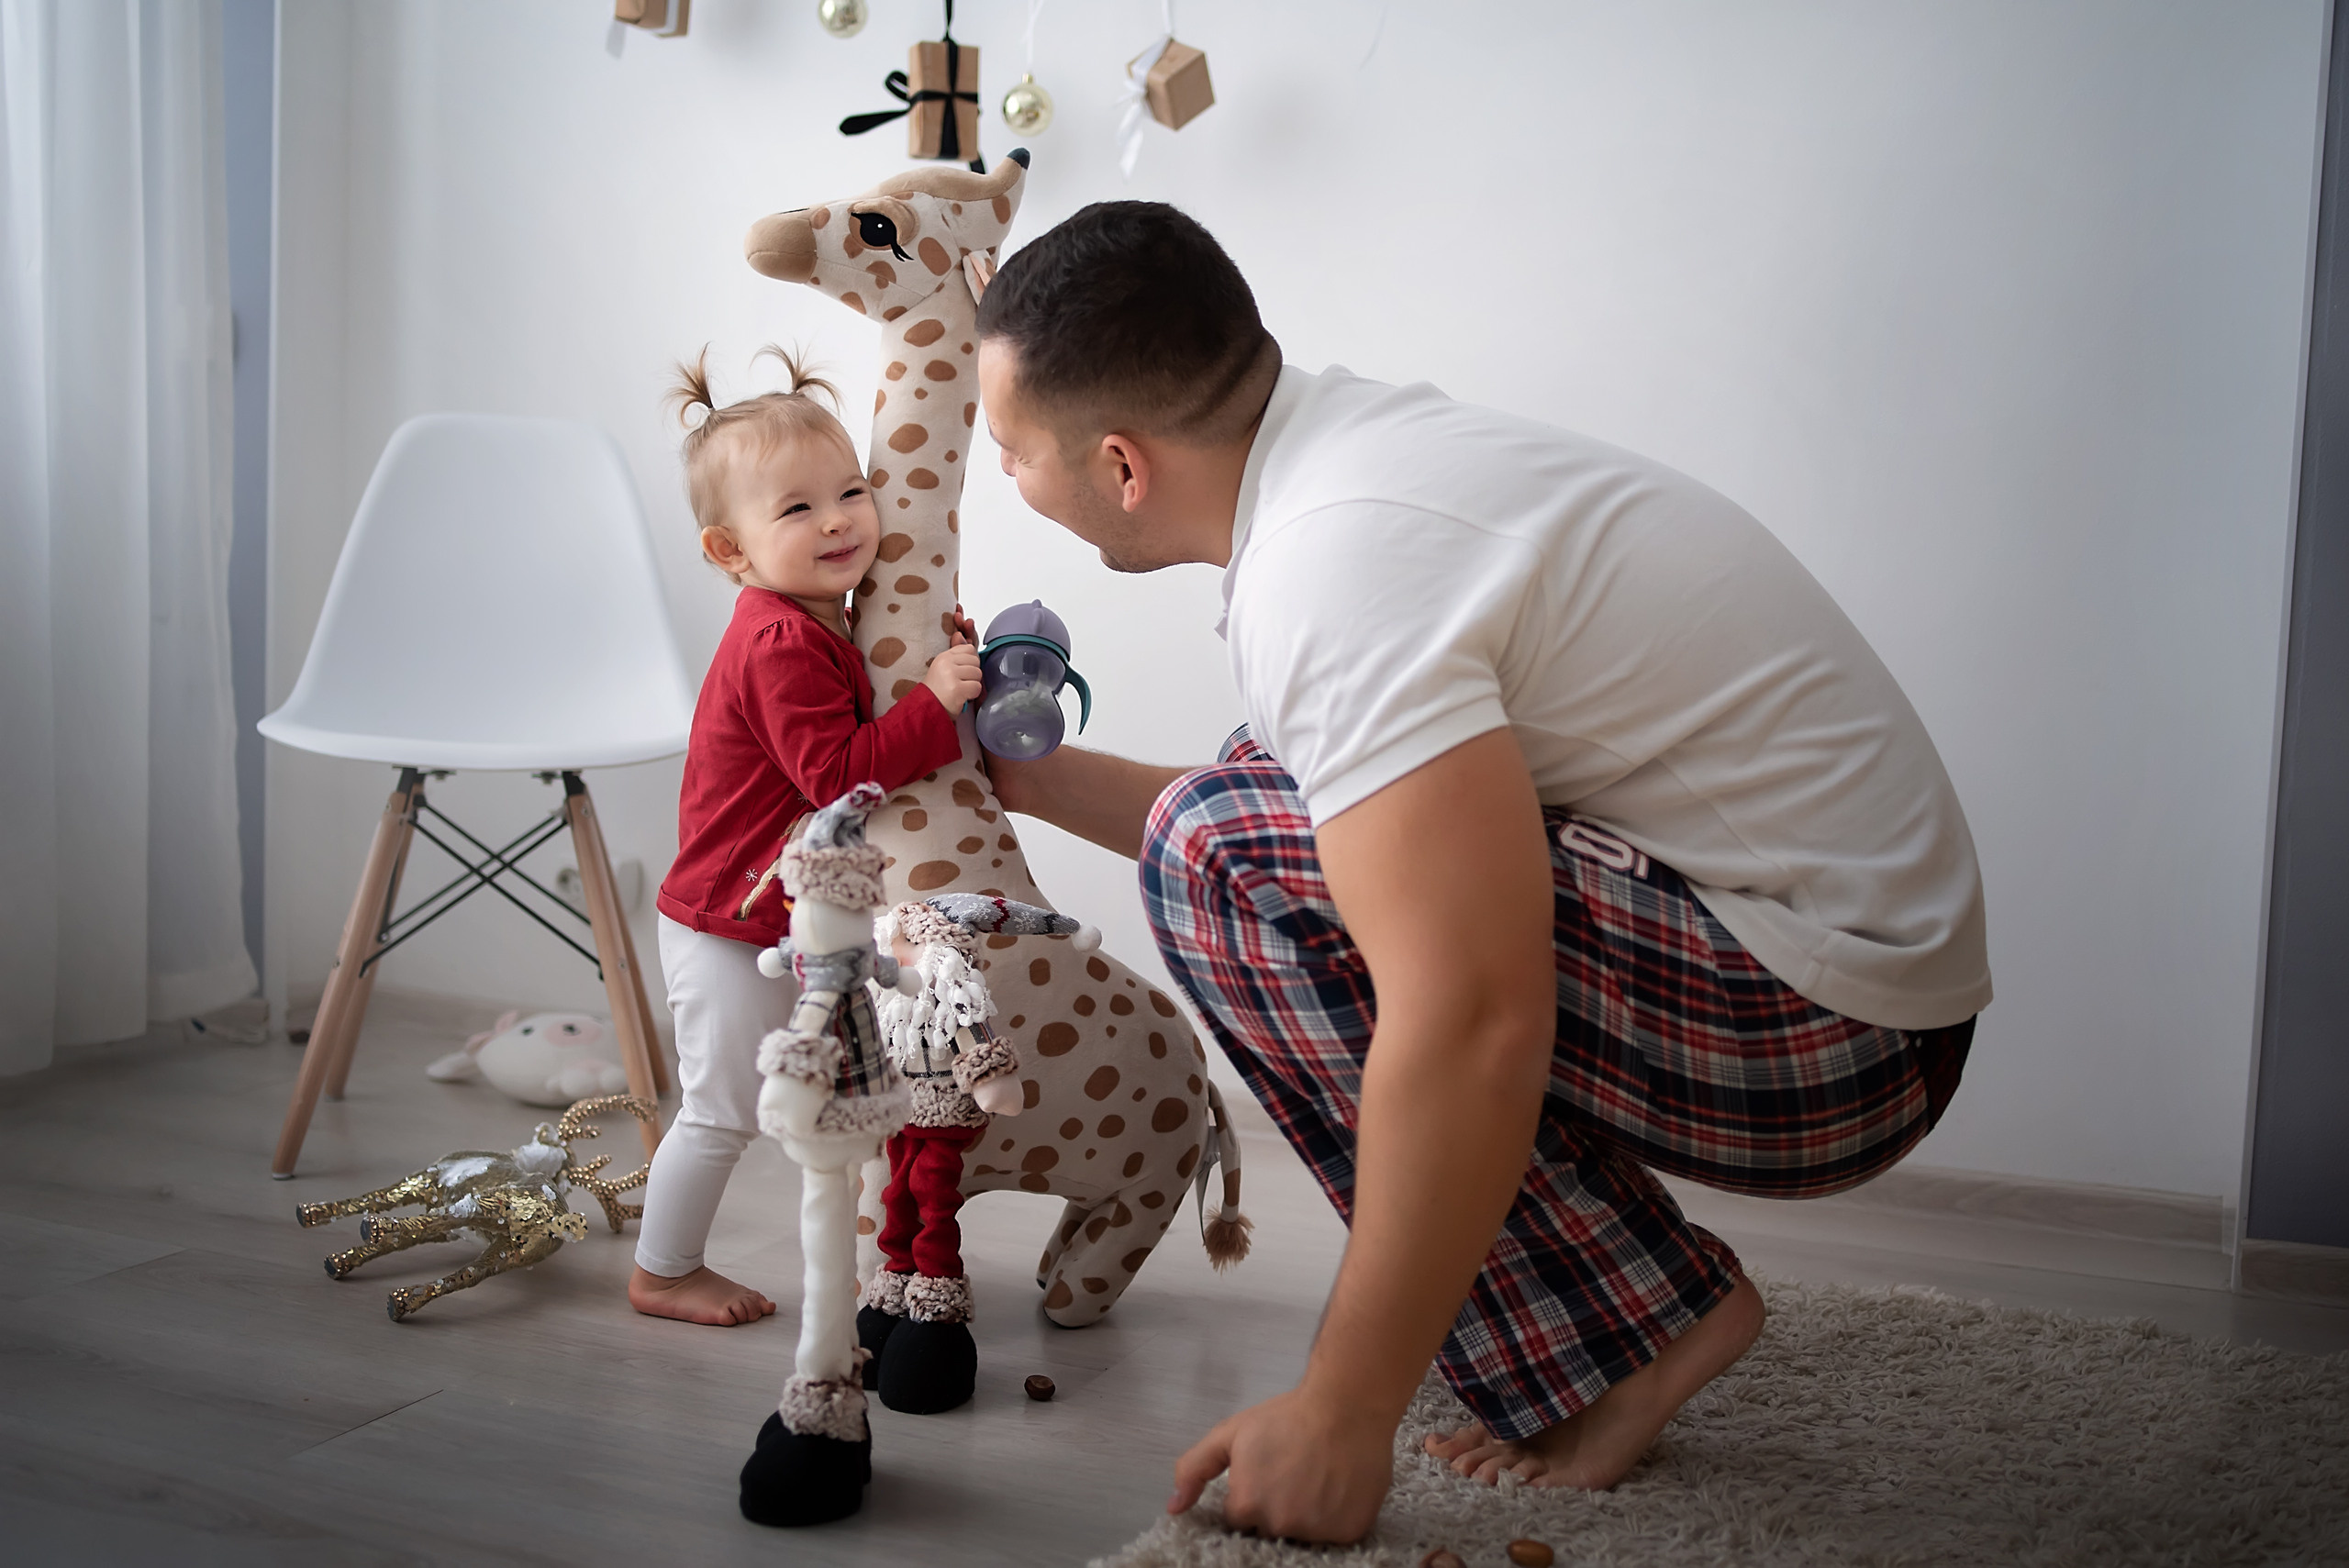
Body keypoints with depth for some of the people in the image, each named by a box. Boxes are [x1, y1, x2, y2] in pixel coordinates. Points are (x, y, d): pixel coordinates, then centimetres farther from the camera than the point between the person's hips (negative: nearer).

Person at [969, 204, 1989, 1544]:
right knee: (1280, 829, 16)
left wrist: (1338, 1422, -20)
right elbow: (1303, 822, 20)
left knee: (1222, 849, -15)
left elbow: (1473, 1033, -29)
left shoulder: (1330, 567, -22)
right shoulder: (1354, 435, 8)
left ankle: (1615, 1341, -6)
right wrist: (1031, 774, 23)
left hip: (1821, 1033, -10)